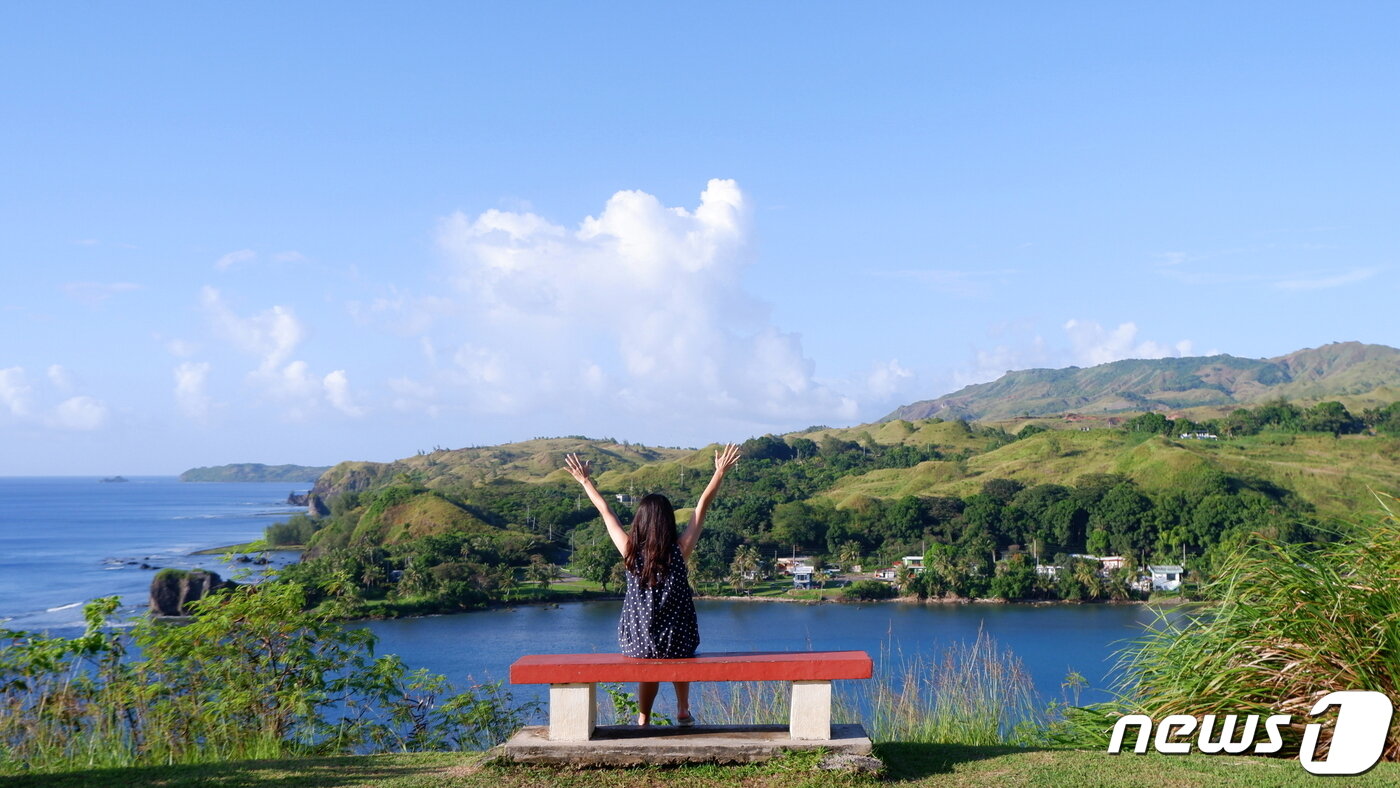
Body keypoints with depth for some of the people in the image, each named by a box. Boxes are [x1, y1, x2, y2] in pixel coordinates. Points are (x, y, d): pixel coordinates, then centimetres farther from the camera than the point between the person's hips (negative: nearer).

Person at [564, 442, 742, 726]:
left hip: (637, 645, 1)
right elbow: (702, 508, -5)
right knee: (679, 656, 36)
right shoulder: (679, 551, -14)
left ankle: (643, 718, 33)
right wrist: (720, 473, 3)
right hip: (677, 643, -1)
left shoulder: (630, 552, -10)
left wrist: (584, 481, 14)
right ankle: (683, 711, 35)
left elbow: (606, 512, 2)